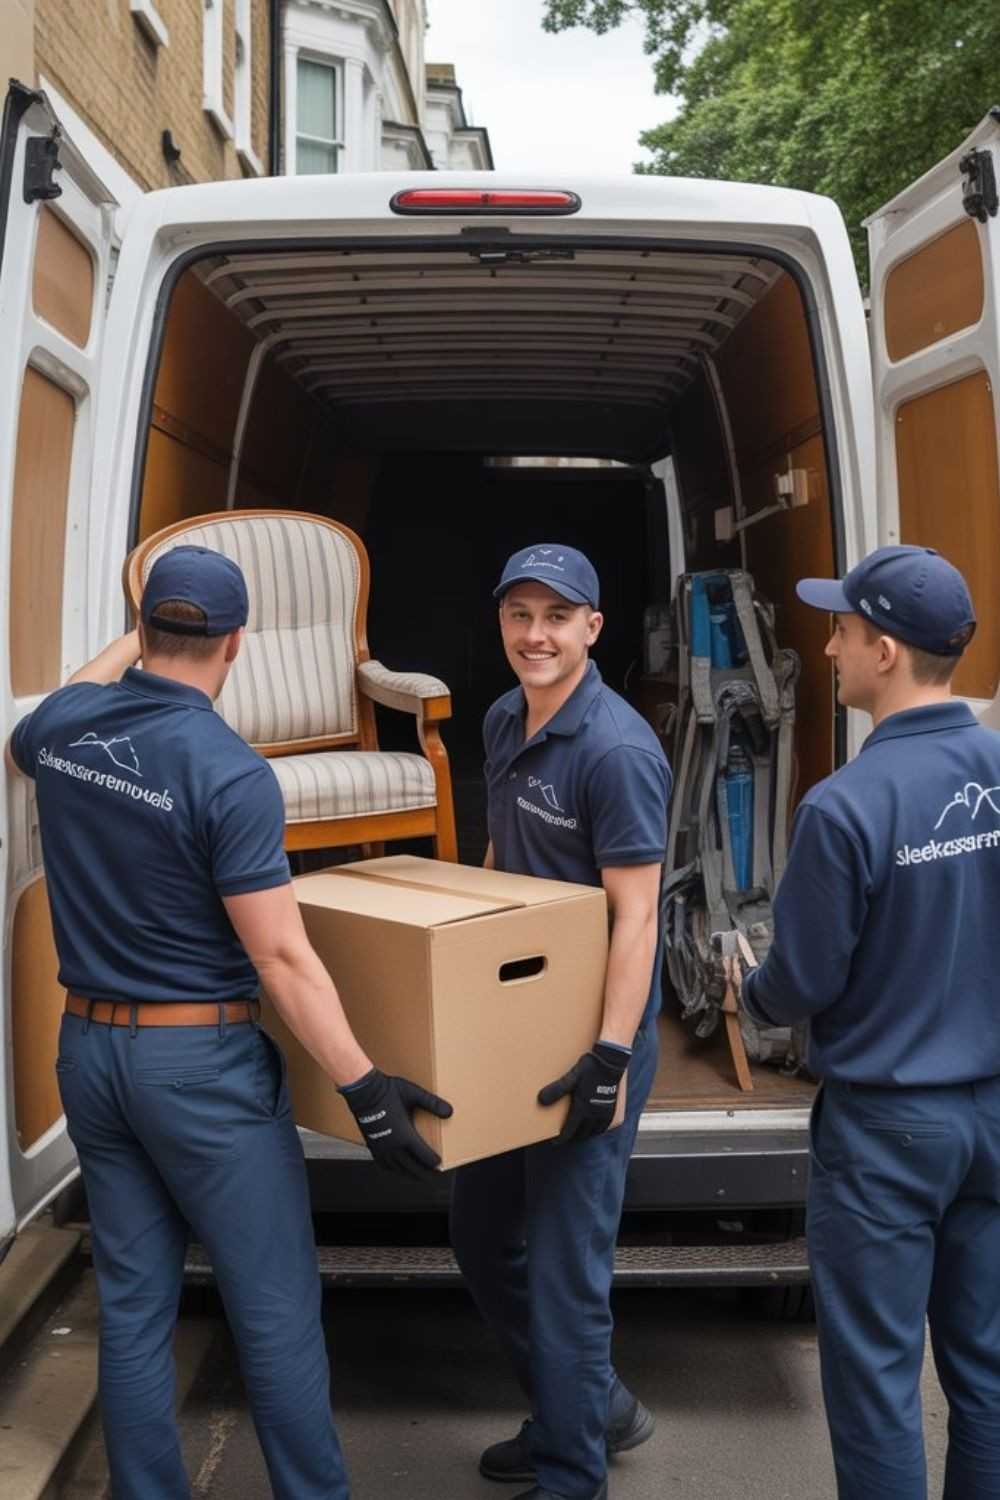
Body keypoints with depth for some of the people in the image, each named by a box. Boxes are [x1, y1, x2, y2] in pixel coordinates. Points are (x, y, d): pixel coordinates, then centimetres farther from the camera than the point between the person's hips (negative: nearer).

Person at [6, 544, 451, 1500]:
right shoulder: (231, 772, -20)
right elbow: (281, 958, -21)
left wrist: (120, 652, 35)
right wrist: (364, 1086, -17)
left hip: (88, 1049, 7)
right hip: (199, 1063, -7)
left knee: (132, 1307, 16)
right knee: (275, 1310, 8)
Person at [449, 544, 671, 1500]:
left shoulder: (617, 750, -19)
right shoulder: (504, 723, 7)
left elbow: (636, 917, -21)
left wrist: (609, 1057, -26)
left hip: (587, 1036, -9)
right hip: (509, 1023, 9)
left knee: (564, 1258, 3)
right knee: (481, 1233, 18)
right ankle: (592, 1405, 39)